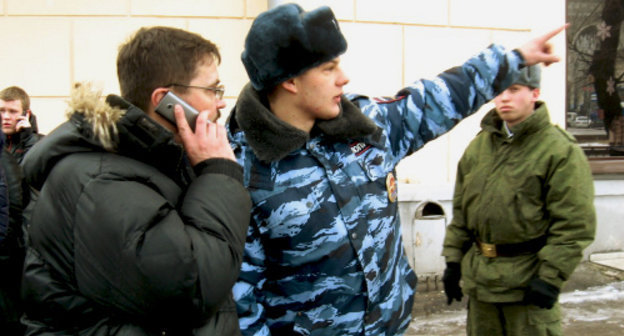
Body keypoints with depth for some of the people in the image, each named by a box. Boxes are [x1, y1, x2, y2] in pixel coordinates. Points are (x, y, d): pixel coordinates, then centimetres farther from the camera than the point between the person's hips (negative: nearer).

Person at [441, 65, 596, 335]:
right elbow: (460, 209, 14)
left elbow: (574, 224, -13)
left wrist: (551, 276, -16)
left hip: (527, 278, -6)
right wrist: (453, 260, 11)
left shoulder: (561, 150, -10)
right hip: (479, 275, 6)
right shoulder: (479, 145, 9)